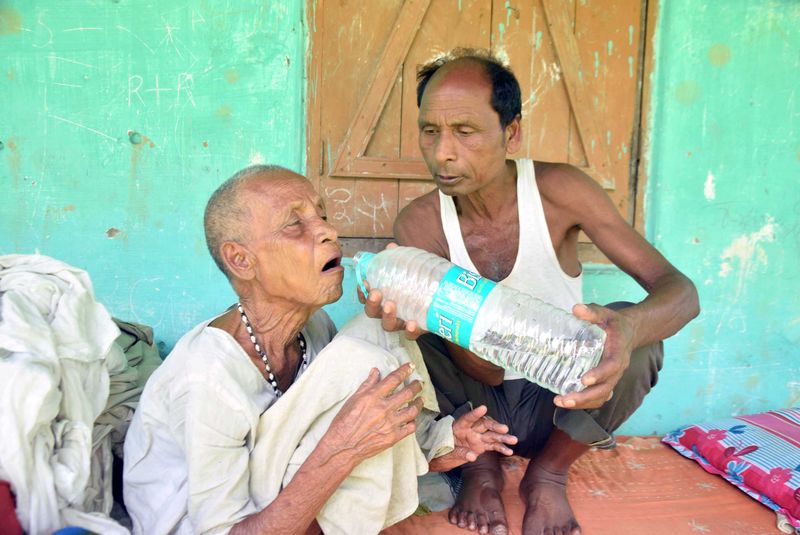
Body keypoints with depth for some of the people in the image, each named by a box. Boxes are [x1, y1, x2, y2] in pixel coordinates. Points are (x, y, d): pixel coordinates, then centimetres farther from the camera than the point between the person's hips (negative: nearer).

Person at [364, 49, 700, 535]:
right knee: (389, 334, -22)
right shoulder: (419, 225, -16)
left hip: (561, 401, 0)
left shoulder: (558, 192, -17)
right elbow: (486, 370, -20)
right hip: (477, 406, 0)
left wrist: (627, 328, -45)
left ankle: (549, 473, -2)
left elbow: (681, 291, -20)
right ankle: (480, 463, 1)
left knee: (639, 331, -28)